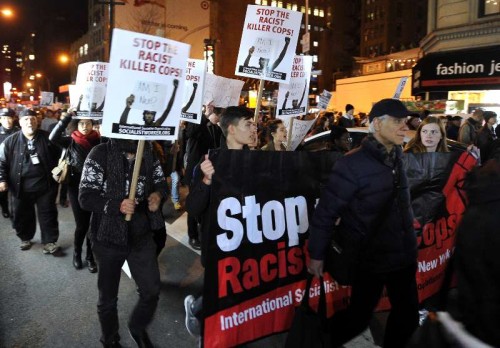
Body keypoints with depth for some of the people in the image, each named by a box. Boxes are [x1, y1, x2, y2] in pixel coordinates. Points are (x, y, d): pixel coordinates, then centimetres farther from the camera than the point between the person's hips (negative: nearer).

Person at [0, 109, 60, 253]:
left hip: (45, 185, -1)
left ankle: (49, 241, 19)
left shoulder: (47, 138, -3)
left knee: (47, 214, 6)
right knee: (22, 215, 16)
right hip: (20, 187, 1)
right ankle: (25, 238, 38)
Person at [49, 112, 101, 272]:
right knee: (82, 224, 5)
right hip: (77, 188, -1)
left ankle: (90, 256, 24)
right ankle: (77, 253, 31)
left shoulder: (99, 140, 0)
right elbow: (53, 137, -20)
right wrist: (68, 116, -21)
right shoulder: (71, 141, -2)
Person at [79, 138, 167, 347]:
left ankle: (137, 328, 41)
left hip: (141, 236, 4)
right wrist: (116, 205, -31)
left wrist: (158, 193, -13)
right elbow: (85, 197, -16)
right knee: (108, 297, 16)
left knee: (151, 291, 10)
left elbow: (160, 181, 10)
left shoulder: (149, 152, -1)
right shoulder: (100, 154, -15)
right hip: (109, 238, -3)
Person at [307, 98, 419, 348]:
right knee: (358, 318, 7)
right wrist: (317, 255, -14)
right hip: (370, 258, -7)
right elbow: (326, 212, -18)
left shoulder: (396, 158, 4)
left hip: (403, 255, 7)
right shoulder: (353, 163, -19)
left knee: (408, 314, 16)